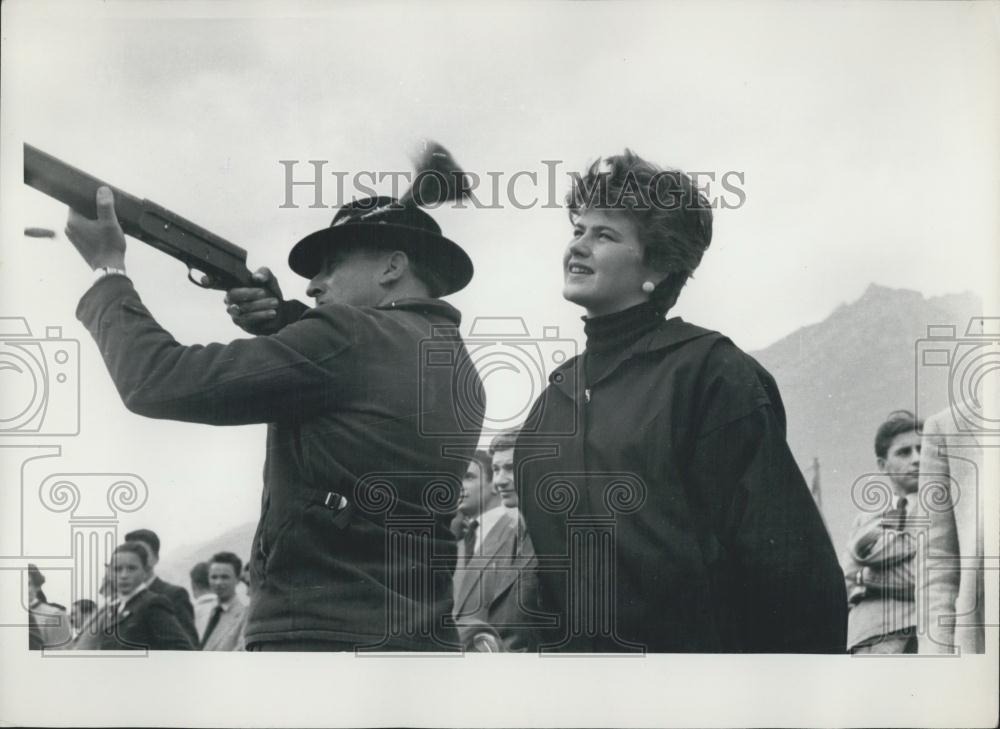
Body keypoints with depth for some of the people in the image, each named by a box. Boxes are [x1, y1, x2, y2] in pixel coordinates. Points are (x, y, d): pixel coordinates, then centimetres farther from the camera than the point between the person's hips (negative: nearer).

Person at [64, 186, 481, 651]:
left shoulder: (355, 338, -11)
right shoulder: (457, 367, 13)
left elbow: (158, 381, -10)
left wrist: (108, 270, 4)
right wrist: (282, 320, 9)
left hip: (323, 637, -8)